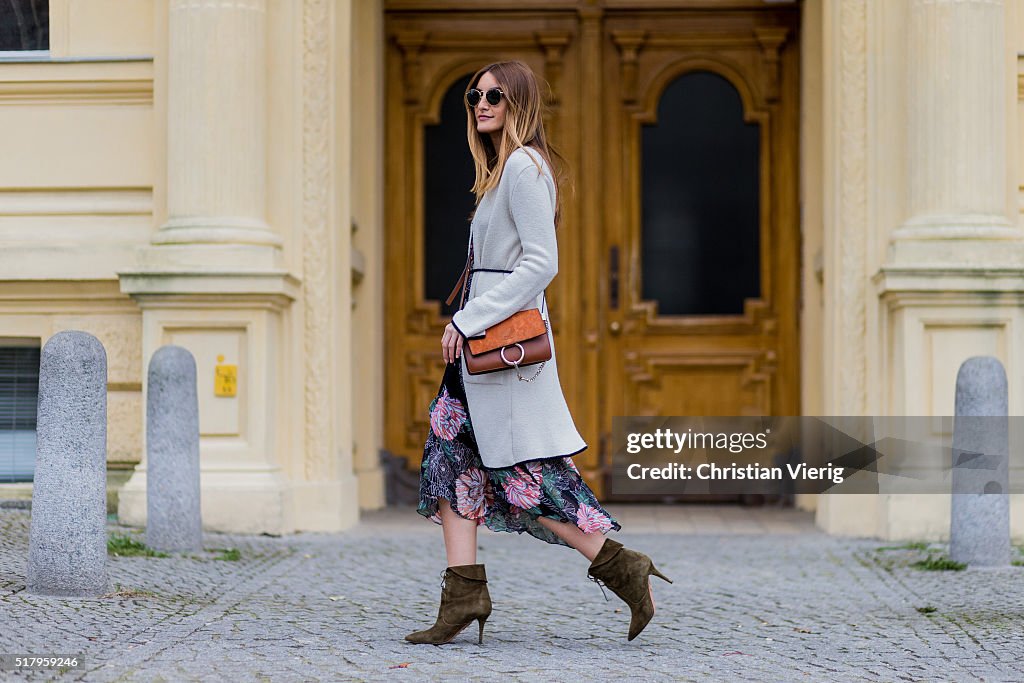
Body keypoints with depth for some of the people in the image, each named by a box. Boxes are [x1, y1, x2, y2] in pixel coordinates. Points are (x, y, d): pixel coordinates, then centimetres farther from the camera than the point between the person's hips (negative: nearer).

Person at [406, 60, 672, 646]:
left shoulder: (524, 165, -11)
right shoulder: (502, 169, 19)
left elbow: (542, 262, -18)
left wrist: (469, 320, -18)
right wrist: (466, 324, 16)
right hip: (483, 341, 10)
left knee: (524, 478, -7)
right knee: (450, 457, 4)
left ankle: (621, 567, 2)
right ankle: (464, 595, 3)